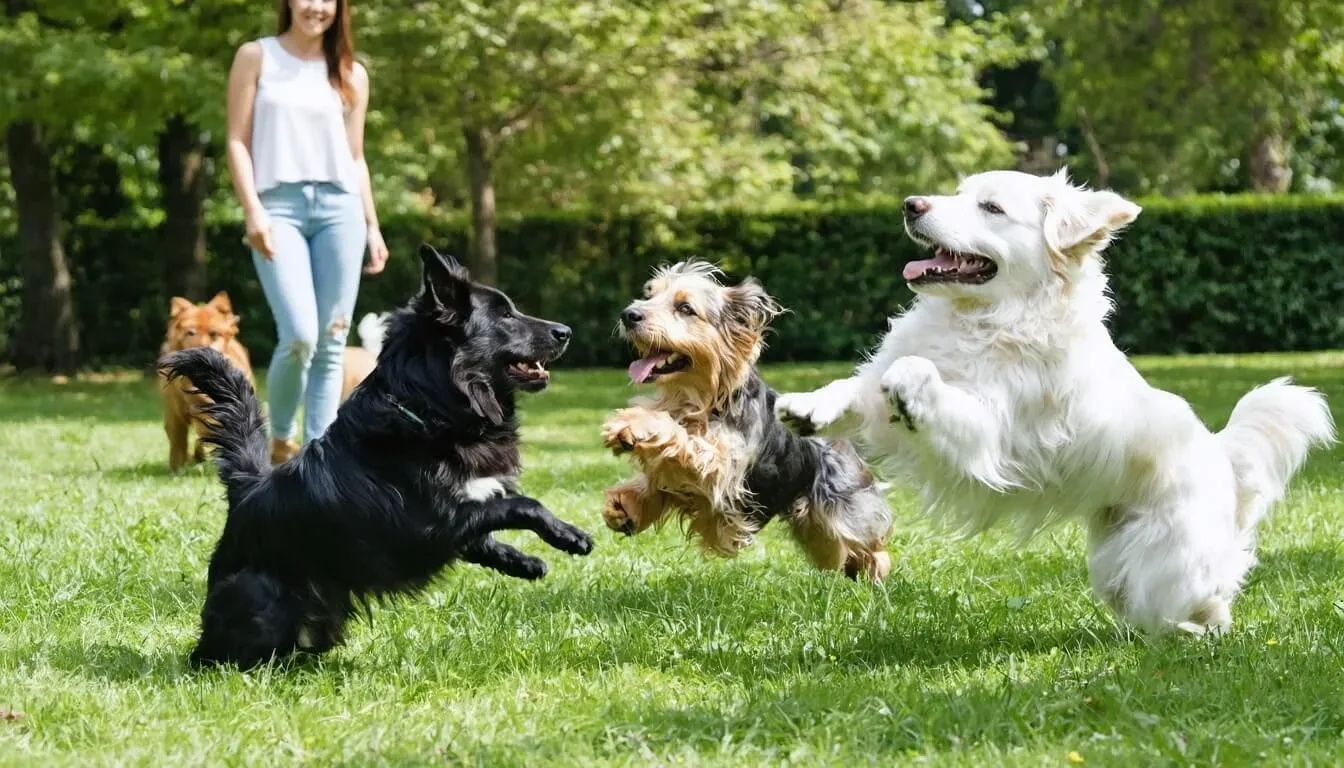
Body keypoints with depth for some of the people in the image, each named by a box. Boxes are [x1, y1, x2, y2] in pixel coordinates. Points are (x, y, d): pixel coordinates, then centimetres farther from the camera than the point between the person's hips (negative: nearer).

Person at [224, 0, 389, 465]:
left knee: (331, 343, -1)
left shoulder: (352, 74, 14)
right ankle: (279, 440, 5)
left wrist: (372, 225, 10)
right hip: (278, 206, -3)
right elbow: (238, 142, 2)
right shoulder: (256, 57, 6)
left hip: (339, 207, 3)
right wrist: (252, 211, -10)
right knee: (299, 336, -17)